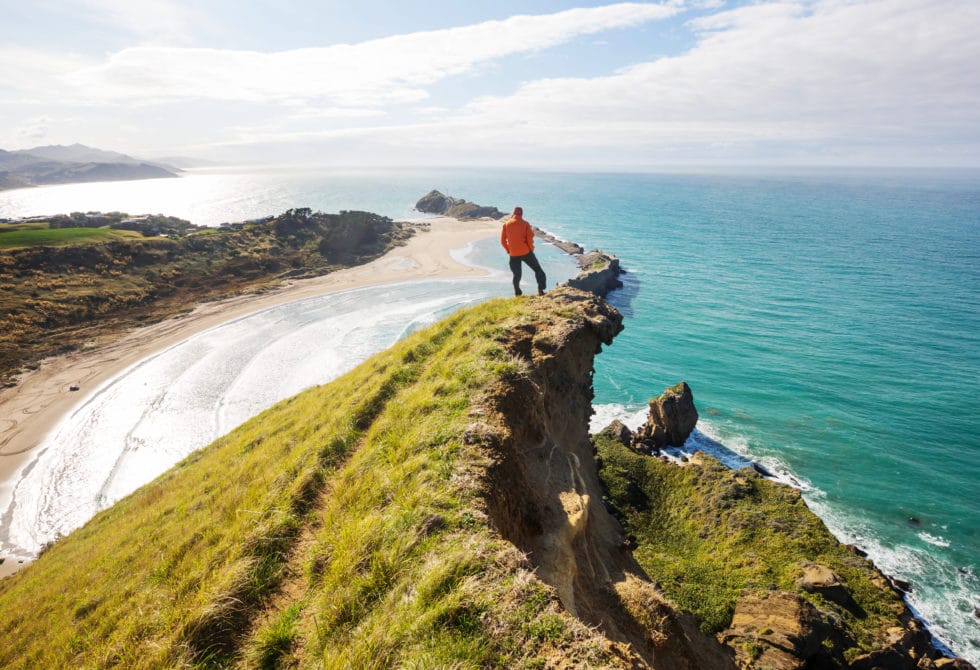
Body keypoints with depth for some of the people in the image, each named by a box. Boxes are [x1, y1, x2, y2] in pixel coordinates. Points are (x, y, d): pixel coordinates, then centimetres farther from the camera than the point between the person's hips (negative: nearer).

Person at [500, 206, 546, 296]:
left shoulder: (506, 224, 2)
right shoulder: (525, 224, -4)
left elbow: (502, 240, 2)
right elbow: (530, 238, -11)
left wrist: (508, 250, 13)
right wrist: (531, 248, 2)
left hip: (513, 254, 2)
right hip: (526, 252, -2)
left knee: (516, 274, 14)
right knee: (538, 270, 11)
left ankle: (517, 294, 13)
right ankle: (540, 290, 3)